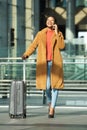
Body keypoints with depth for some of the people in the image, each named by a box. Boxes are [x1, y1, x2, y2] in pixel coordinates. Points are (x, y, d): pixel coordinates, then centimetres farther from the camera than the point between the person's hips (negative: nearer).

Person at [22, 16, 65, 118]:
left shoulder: (59, 34, 8)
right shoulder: (40, 34, 10)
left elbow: (61, 46, -7)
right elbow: (33, 45, 7)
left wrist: (56, 33, -9)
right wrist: (26, 54, -9)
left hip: (55, 62, -1)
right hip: (44, 63, 1)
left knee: (55, 84, -7)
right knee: (47, 85, 0)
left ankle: (52, 109, -3)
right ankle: (49, 103, 30)